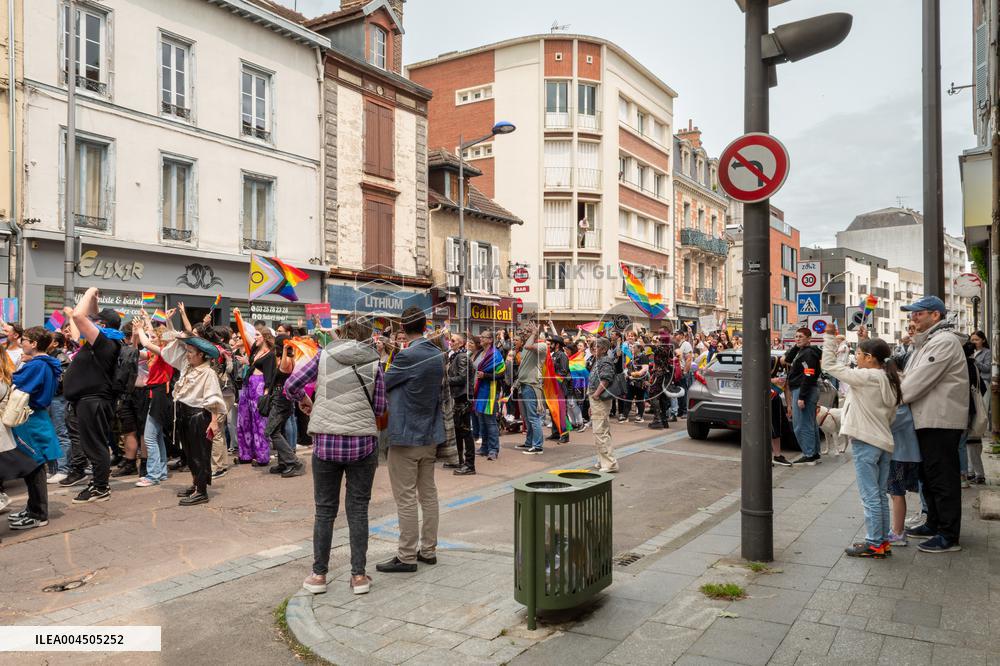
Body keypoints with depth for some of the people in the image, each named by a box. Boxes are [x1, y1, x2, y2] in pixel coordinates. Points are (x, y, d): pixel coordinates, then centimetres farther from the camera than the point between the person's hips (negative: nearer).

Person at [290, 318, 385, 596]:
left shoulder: (324, 355, 2)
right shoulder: (374, 362, 0)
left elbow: (291, 385, 3)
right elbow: (379, 407, 2)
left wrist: (305, 400, 23)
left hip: (326, 440, 1)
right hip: (362, 442, 0)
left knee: (325, 509, 12)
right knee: (358, 508, 9)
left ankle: (319, 575, 18)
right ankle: (359, 575, 13)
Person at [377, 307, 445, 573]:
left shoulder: (407, 356, -17)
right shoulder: (438, 355, 6)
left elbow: (384, 383, -6)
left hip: (406, 435, -8)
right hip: (430, 434, 8)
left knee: (405, 497, 0)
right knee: (428, 493, 14)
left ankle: (407, 556, 6)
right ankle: (428, 550, 22)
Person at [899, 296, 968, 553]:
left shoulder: (944, 341, -15)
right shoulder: (927, 342, 19)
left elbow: (920, 379, -20)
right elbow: (912, 376, 19)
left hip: (941, 421, -10)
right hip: (928, 420, 10)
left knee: (942, 479, -4)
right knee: (928, 475, 18)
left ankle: (949, 536, 4)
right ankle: (934, 524, 30)